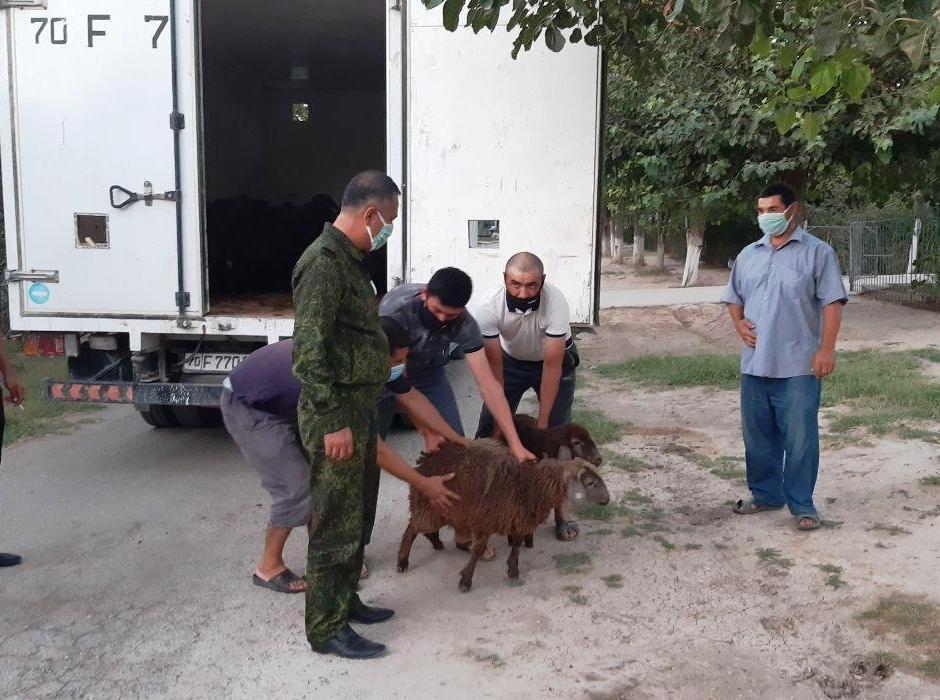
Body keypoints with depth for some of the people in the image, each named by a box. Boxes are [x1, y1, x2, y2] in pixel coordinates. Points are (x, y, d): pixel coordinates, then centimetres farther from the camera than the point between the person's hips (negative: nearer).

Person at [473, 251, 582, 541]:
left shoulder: (555, 302, -37)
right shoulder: (489, 309, -32)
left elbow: (552, 367, -32)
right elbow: (494, 367, -24)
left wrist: (542, 423, -30)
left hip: (556, 362, -2)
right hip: (511, 360, 2)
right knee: (488, 430, -1)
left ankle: (561, 505, 9)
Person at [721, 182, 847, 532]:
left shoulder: (817, 252, -3)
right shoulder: (748, 255, 13)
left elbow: (832, 302, -8)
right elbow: (734, 297, 21)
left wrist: (826, 349, -15)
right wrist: (739, 324, 1)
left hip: (799, 366, -5)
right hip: (755, 363, 5)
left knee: (800, 437, 0)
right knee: (758, 435, 13)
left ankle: (801, 504, 12)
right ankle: (765, 494, 27)